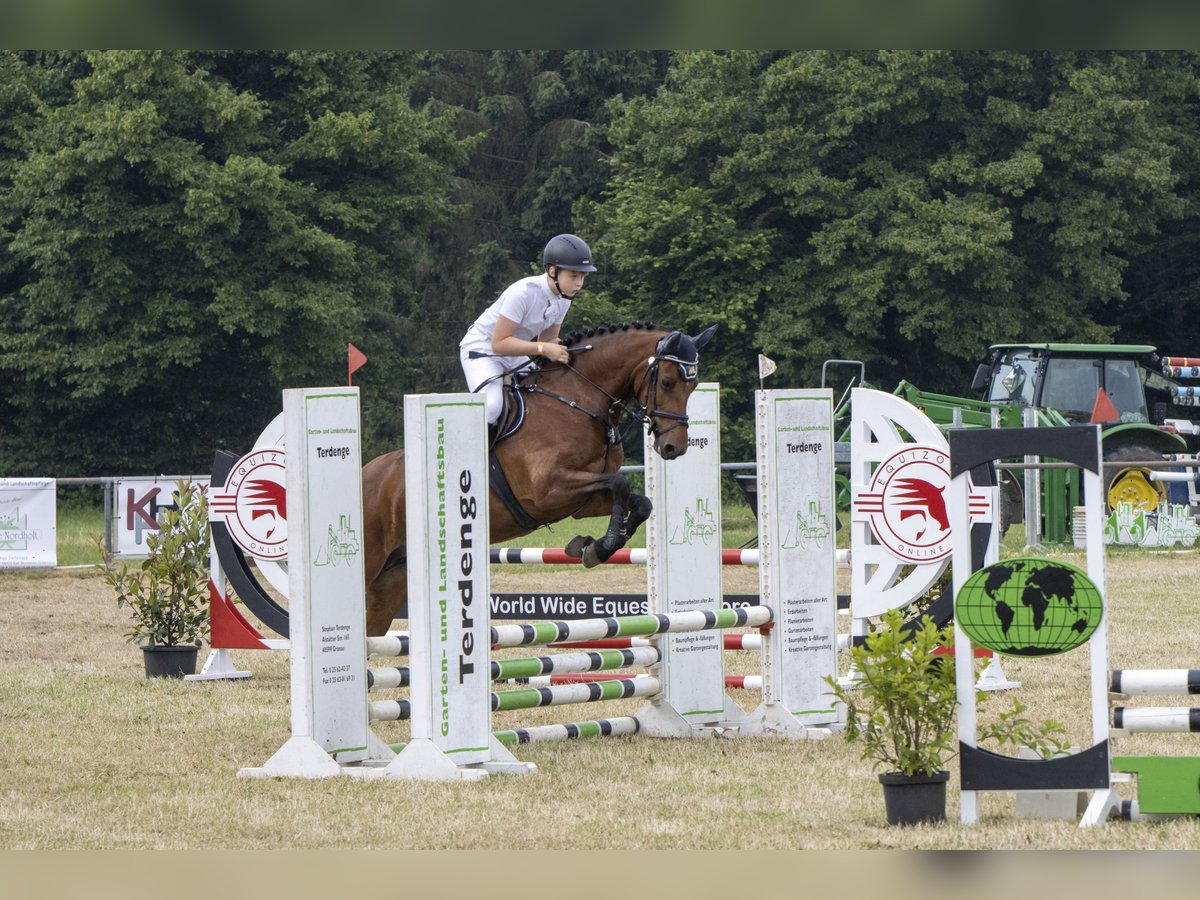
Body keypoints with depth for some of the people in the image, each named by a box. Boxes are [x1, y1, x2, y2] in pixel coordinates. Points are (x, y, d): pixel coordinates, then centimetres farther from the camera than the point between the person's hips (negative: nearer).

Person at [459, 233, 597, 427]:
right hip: (482, 348, -8)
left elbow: (548, 339, 5)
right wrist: (542, 348, -38)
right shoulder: (523, 293, -30)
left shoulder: (563, 299, -5)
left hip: (514, 356, 8)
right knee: (491, 406, -31)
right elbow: (499, 343, -30)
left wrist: (559, 352, -19)